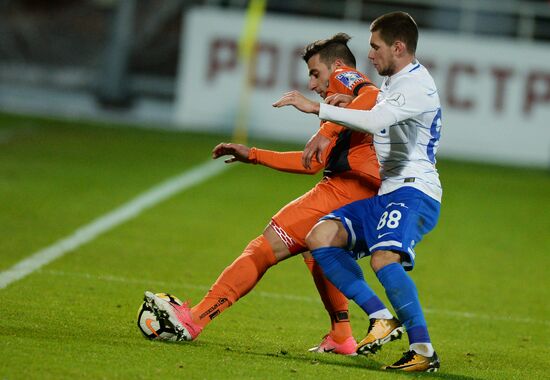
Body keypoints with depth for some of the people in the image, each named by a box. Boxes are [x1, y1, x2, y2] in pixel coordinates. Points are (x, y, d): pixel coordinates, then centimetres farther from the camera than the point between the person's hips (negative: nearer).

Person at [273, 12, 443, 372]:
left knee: (384, 259, -33)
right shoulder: (393, 82, 19)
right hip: (385, 194, 10)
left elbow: (376, 120, -29)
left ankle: (424, 350, -28)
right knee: (320, 237, -5)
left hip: (414, 192, -10)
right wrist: (343, 108, 18)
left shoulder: (417, 85, -13)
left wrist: (317, 108, -26)